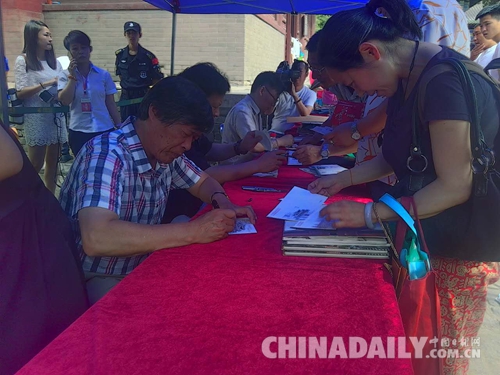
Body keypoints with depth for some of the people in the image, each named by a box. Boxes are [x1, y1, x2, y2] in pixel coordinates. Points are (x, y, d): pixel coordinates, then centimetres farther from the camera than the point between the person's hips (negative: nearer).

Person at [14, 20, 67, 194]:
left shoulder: (54, 60, 12)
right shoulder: (23, 60, -1)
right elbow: (20, 93, -7)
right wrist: (45, 84, -16)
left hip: (56, 116, 5)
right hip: (36, 117, -4)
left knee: (53, 162, 8)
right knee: (35, 165, 0)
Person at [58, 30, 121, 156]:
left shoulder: (103, 75, 2)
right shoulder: (66, 75, 3)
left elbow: (110, 104, 6)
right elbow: (65, 101, -12)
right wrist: (73, 76, -11)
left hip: (105, 130, 0)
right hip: (79, 132, 0)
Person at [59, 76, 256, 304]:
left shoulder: (164, 150, -2)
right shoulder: (107, 154, -25)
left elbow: (202, 182, 15)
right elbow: (95, 238, -39)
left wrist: (222, 202, -9)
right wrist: (194, 231, -35)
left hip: (141, 267, 8)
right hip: (96, 280, -7)